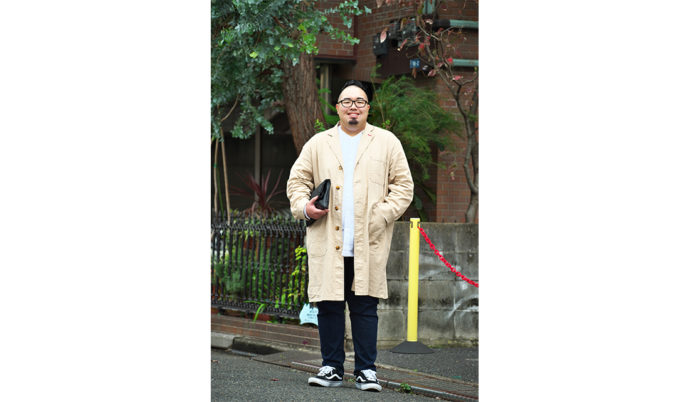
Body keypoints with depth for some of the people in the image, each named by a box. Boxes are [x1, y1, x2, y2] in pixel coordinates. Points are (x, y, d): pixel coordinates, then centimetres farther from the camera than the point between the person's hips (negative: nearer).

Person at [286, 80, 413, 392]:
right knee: (328, 305, 2)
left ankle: (366, 370, 7)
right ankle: (332, 368, 11)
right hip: (328, 242, 1)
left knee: (365, 306, 0)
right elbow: (297, 179, 15)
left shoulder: (387, 142, 10)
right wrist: (304, 206, -5)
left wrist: (381, 215, -6)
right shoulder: (318, 144, 14)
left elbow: (403, 185, 7)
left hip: (369, 244, -1)